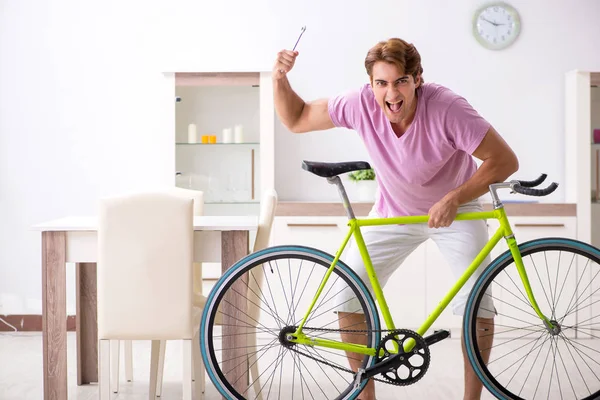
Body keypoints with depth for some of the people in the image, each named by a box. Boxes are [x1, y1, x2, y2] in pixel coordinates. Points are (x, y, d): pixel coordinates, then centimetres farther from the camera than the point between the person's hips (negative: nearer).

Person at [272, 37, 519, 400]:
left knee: (477, 304, -16)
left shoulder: (447, 108, -32)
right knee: (348, 297, -7)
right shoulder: (361, 104, -23)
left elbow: (505, 160, -28)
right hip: (394, 212, 3)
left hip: (455, 209, -2)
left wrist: (453, 200, -34)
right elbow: (296, 120, -11)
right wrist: (280, 79, -28)